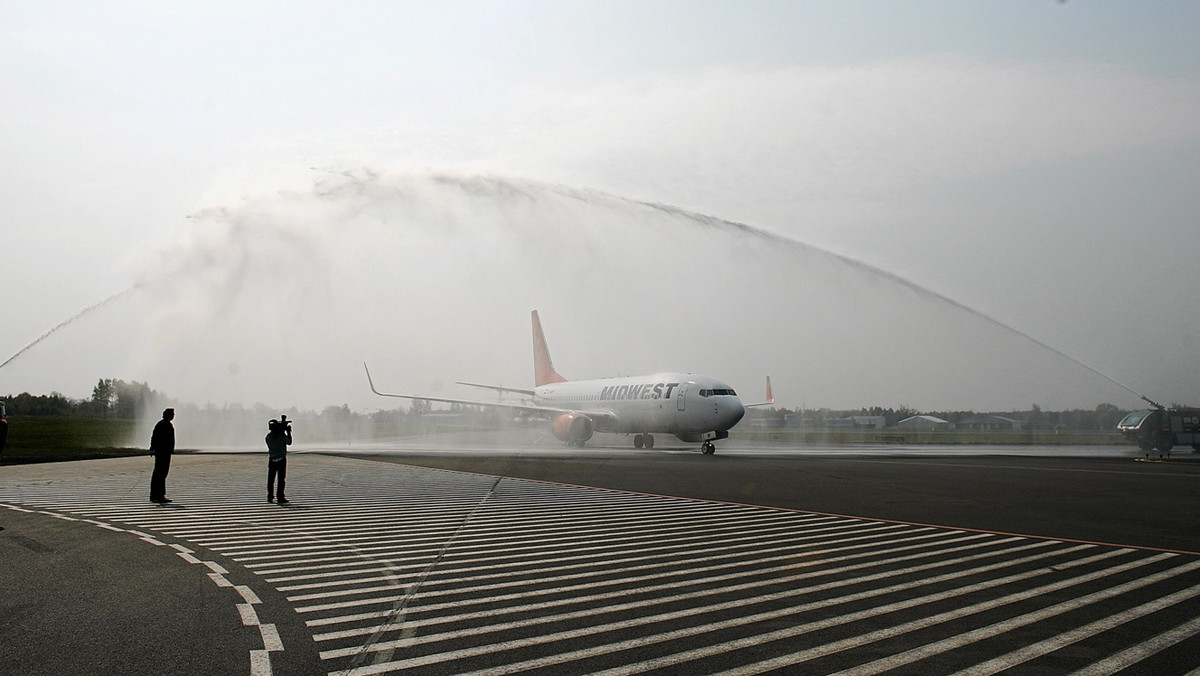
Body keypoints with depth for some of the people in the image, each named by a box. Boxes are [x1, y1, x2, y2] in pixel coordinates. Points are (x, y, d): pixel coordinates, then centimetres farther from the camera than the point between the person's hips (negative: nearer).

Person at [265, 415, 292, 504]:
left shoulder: (268, 436, -1)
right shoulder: (282, 435, -14)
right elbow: (289, 442, 2)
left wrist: (283, 430, 15)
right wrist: (289, 432, 10)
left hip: (272, 460, 4)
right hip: (281, 460, -4)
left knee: (271, 479, 10)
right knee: (281, 479, 0)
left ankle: (270, 497, 12)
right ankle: (280, 497, -2)